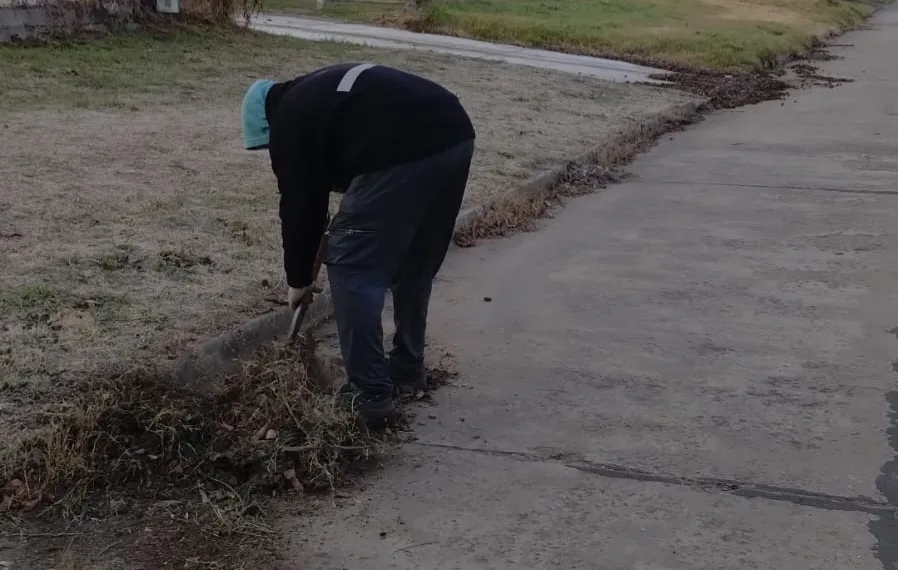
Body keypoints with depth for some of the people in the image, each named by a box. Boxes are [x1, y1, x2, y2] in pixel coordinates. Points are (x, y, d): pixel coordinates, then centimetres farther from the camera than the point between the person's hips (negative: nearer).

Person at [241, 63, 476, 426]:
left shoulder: (289, 122, 11)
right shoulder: (321, 93, 35)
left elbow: (298, 207, 15)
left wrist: (299, 280, 27)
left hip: (404, 155, -9)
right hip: (455, 136, 9)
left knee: (352, 269, 5)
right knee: (416, 263, 25)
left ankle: (371, 396, 8)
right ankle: (408, 369, 37)